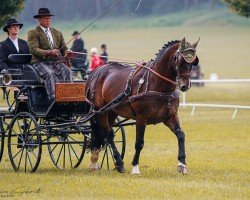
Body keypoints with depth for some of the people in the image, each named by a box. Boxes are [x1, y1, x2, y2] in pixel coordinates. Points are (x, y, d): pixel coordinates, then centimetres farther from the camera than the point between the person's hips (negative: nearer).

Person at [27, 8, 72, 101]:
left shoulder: (57, 33, 22)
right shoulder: (33, 33, 4)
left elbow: (63, 48, 19)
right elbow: (34, 50, -10)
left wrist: (66, 52, -8)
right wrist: (49, 52, -26)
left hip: (56, 62, 4)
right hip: (40, 62, -4)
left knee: (67, 71, -27)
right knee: (50, 73, -35)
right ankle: (53, 99, -43)